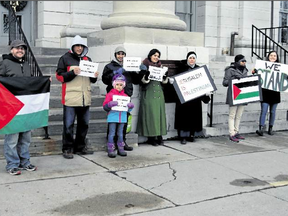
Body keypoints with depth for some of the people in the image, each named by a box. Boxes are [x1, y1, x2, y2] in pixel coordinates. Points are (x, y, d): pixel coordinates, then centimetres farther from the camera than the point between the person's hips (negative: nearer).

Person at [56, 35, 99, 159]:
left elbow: (91, 80, 26)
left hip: (85, 98, 6)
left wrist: (94, 77, 3)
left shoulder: (88, 60, 19)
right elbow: (59, 76, -4)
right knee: (68, 124, -3)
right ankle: (67, 149, 7)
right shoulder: (65, 58, 2)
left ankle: (80, 147, 23)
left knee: (84, 124, 12)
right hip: (70, 97, -6)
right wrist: (72, 72, -17)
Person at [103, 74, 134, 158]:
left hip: (122, 118, 4)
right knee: (112, 134, -1)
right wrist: (110, 104, -25)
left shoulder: (125, 96, 12)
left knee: (120, 134, 11)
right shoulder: (110, 94, 0)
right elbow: (105, 106, -5)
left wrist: (130, 106, -8)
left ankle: (120, 149, 19)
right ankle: (110, 150, 3)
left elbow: (129, 109, 14)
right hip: (112, 118, -4)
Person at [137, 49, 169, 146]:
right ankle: (151, 137, -2)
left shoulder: (160, 67, 17)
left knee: (160, 113, 3)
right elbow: (143, 81, -6)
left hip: (159, 94, 5)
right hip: (148, 94, -5)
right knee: (150, 114, -7)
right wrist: (146, 76, -25)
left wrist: (165, 76, -2)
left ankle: (159, 136, 8)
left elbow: (164, 82, 17)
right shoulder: (145, 66, 2)